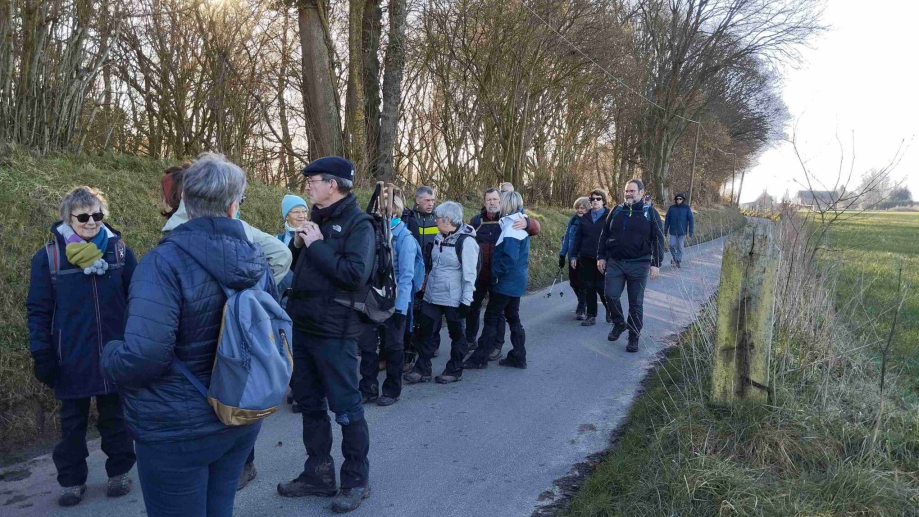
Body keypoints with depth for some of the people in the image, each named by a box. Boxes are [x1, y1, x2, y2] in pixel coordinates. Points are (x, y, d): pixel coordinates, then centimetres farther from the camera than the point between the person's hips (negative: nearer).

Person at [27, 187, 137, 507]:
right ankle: (72, 481, 28)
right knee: (72, 421, 14)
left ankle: (119, 472, 29)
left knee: (115, 417, 14)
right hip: (71, 359, 0)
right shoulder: (48, 256, -5)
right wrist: (42, 355, -6)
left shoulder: (120, 250, -2)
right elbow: (38, 311, -1)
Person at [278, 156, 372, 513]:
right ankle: (318, 475, 30)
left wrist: (317, 245, -18)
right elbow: (293, 266, 17)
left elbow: (355, 273, -25)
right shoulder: (316, 220, 12)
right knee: (309, 404, 16)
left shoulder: (357, 223, -12)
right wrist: (297, 243, -3)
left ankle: (357, 480, 18)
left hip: (334, 332, -8)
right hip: (302, 325, 8)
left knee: (346, 407, 2)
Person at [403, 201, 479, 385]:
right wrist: (428, 285, 21)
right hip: (432, 295, 7)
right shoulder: (440, 238, 8)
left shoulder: (466, 240, -15)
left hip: (453, 298, -7)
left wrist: (466, 301, -17)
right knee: (428, 332, 9)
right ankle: (422, 370, 18)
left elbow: (470, 274, -16)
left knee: (456, 334, 10)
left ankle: (454, 370, 23)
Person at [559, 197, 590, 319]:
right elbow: (566, 238, 9)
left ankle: (581, 309, 8)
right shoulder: (573, 220, 6)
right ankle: (583, 305, 32)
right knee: (573, 283, 11)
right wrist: (562, 255, 7)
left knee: (582, 283, -1)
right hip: (572, 257, 5)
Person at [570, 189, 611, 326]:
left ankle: (610, 310, 22)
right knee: (589, 287, 7)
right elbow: (578, 237, 12)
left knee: (601, 287, -3)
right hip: (586, 258, 4)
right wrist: (574, 256, 8)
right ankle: (591, 315, 16)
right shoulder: (585, 217, 11)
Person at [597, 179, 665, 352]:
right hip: (614, 263, 3)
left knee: (636, 302, 4)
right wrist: (601, 257, 7)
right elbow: (604, 235, 12)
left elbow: (658, 239, -4)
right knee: (611, 295, -3)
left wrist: (656, 264, -9)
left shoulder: (650, 213, -2)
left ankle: (634, 337, 16)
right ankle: (618, 324, 23)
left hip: (638, 265, -3)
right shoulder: (617, 211, 7)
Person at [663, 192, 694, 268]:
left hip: (682, 231, -1)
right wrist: (665, 229, 5)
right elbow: (667, 219, 8)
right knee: (672, 245, -4)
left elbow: (691, 219, 1)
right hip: (673, 231, 1)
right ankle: (675, 258, 19)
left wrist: (691, 230, -4)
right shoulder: (671, 208, 3)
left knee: (680, 247, 0)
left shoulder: (687, 208, -1)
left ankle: (678, 261, 12)